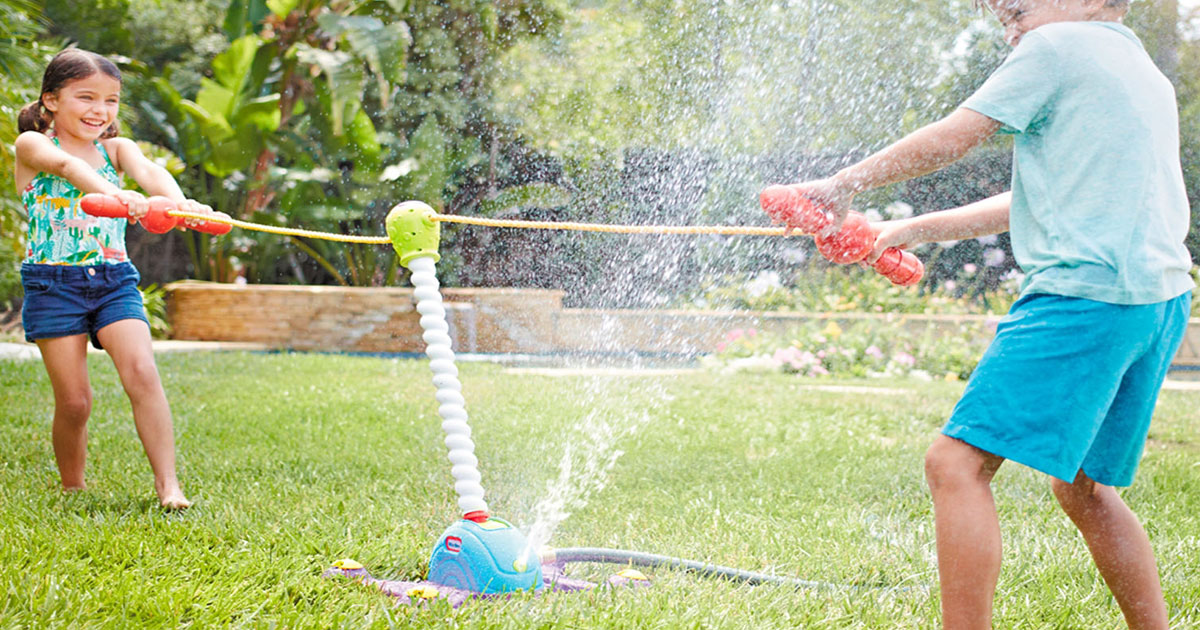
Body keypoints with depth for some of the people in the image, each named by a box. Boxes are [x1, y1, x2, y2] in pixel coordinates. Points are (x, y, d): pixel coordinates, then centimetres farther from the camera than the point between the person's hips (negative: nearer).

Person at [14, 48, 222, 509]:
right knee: (73, 401, -2)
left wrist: (178, 200, -38)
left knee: (141, 371, -19)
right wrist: (112, 193, -47)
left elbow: (148, 171, -14)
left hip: (114, 280, 2)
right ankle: (72, 490, 20)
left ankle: (167, 482, -16)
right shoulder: (32, 145, -1)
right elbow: (67, 166, -24)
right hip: (53, 283, -2)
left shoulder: (116, 148, 10)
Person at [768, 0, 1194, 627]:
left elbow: (949, 140, -1)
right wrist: (914, 230, 34)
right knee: (1083, 488, 18)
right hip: (1162, 298, 10)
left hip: (1088, 292, -9)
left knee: (956, 462, -12)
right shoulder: (1147, 77, 28)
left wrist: (847, 182, 12)